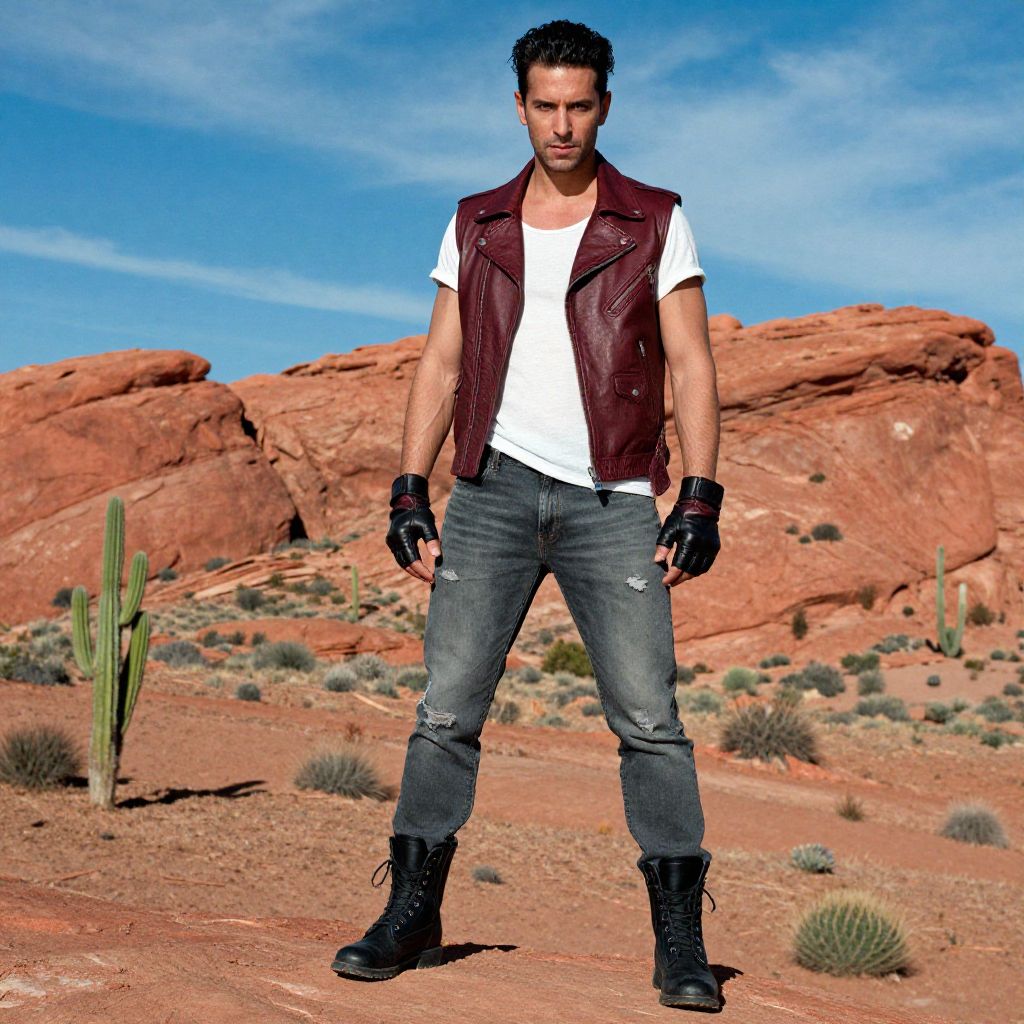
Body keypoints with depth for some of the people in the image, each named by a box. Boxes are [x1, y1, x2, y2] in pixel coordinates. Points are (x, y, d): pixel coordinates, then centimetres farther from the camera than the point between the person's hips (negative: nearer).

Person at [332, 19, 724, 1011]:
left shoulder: (655, 223, 7)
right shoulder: (477, 227, 14)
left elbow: (691, 365, 2)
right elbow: (440, 363, 13)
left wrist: (701, 497, -8)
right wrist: (410, 489, 3)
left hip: (612, 499, -2)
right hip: (494, 487, 2)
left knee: (648, 717, -6)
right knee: (446, 706, -1)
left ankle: (679, 940, 0)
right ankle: (411, 914, 10)